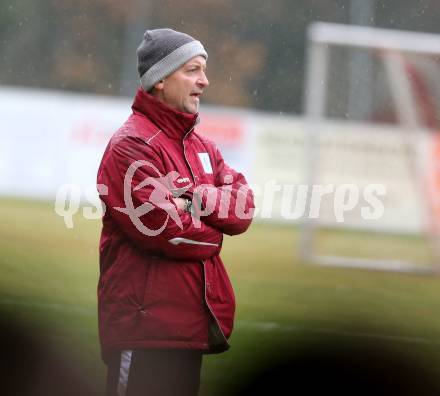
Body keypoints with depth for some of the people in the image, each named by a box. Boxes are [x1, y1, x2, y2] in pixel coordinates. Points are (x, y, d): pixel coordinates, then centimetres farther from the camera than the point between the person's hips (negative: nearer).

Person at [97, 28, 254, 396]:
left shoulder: (202, 146, 18)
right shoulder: (132, 144, -9)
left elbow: (243, 210, 5)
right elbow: (160, 228, -19)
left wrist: (194, 201, -13)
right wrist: (210, 234, -1)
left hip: (191, 322, 9)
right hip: (146, 326, -8)